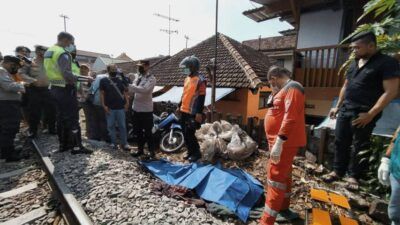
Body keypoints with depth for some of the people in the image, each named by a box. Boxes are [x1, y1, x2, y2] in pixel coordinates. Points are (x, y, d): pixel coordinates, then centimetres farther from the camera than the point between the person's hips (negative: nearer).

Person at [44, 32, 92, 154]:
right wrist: (84, 78, -20)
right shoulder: (63, 53, -16)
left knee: (61, 117, 14)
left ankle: (63, 144, 22)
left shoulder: (49, 51, 16)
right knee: (72, 118, -6)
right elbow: (66, 74, -27)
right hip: (65, 89, -10)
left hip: (55, 88, 10)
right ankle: (76, 146, -2)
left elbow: (54, 71, 18)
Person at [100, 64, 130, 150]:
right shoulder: (104, 81, 6)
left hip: (120, 107, 1)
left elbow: (125, 92, 9)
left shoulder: (121, 81, 11)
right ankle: (113, 143, 18)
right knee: (111, 126, 6)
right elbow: (102, 94, 3)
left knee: (122, 126, 2)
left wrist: (127, 102, -4)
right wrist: (104, 105, -6)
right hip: (109, 108, 0)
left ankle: (124, 143, 9)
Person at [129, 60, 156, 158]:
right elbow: (134, 89, 10)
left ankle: (151, 151, 16)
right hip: (136, 108, 8)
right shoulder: (138, 77, 14)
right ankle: (140, 149, 31)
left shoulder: (151, 78, -11)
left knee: (147, 132, 1)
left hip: (146, 110, -7)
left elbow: (144, 89, -26)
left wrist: (130, 86, -28)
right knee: (138, 131, 16)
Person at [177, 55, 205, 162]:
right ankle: (190, 151, 27)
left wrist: (199, 112, -22)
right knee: (185, 134, 13)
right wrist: (179, 106, 22)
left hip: (193, 113, -9)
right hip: (184, 111, 9)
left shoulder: (200, 80, -13)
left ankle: (196, 153, 12)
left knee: (189, 134, -6)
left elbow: (201, 97, -18)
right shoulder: (187, 78, 14)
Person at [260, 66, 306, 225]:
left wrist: (278, 143, -29)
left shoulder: (292, 88, -16)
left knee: (275, 179, -7)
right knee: (283, 175, 20)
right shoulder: (286, 90, 17)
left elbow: (290, 118, -27)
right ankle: (283, 207, 37)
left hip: (285, 143, -10)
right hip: (281, 142, 10)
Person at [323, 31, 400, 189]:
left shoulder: (387, 63, -8)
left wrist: (371, 114, -19)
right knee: (340, 142, 9)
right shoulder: (354, 63, 13)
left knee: (360, 145, 5)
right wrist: (338, 106, 15)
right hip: (345, 109, 6)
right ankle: (338, 171, 21)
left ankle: (354, 175, 20)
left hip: (364, 113, -6)